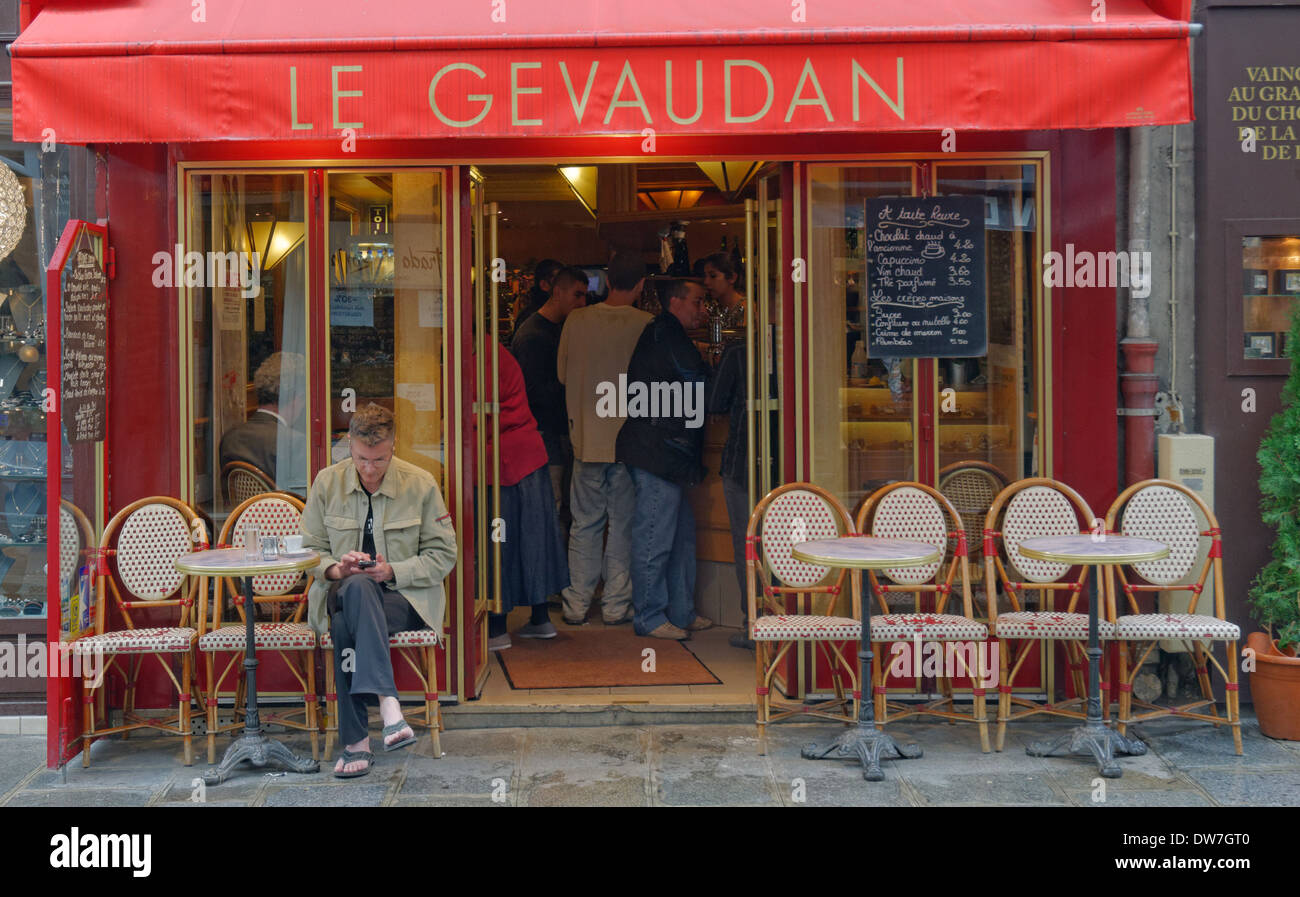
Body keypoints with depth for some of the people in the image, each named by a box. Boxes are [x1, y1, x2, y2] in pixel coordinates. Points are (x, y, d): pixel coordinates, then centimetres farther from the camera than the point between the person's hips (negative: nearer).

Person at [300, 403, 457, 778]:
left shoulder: (421, 484, 0)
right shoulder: (327, 482, 5)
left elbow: (443, 555, 1)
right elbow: (310, 550, 10)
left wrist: (393, 572, -14)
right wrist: (336, 568, -13)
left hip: (403, 596, -2)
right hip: (343, 592, 2)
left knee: (347, 623, -35)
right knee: (357, 587, -37)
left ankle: (356, 742, -38)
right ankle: (388, 702, -43)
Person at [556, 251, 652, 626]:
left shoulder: (577, 321, -3)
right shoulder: (646, 326, -11)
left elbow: (561, 374, 8)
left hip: (586, 437, 2)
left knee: (585, 524, 11)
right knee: (623, 524, 8)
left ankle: (577, 605, 15)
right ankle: (616, 605, 13)